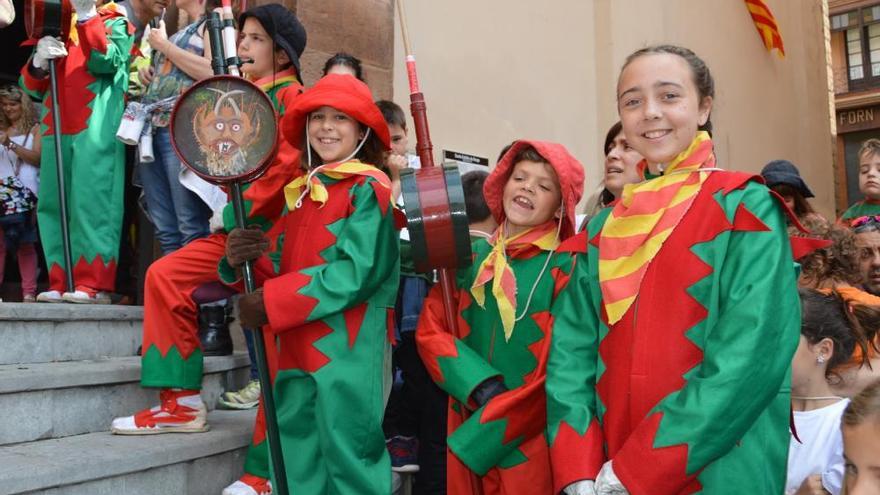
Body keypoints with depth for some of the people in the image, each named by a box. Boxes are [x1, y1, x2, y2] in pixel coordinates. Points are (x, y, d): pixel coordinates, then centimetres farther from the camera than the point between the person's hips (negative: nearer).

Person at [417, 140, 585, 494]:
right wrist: (480, 386, -15)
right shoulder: (472, 255, 5)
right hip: (466, 424, 4)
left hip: (530, 439, -3)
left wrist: (483, 432, -13)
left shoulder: (566, 265, -8)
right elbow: (430, 330, 2)